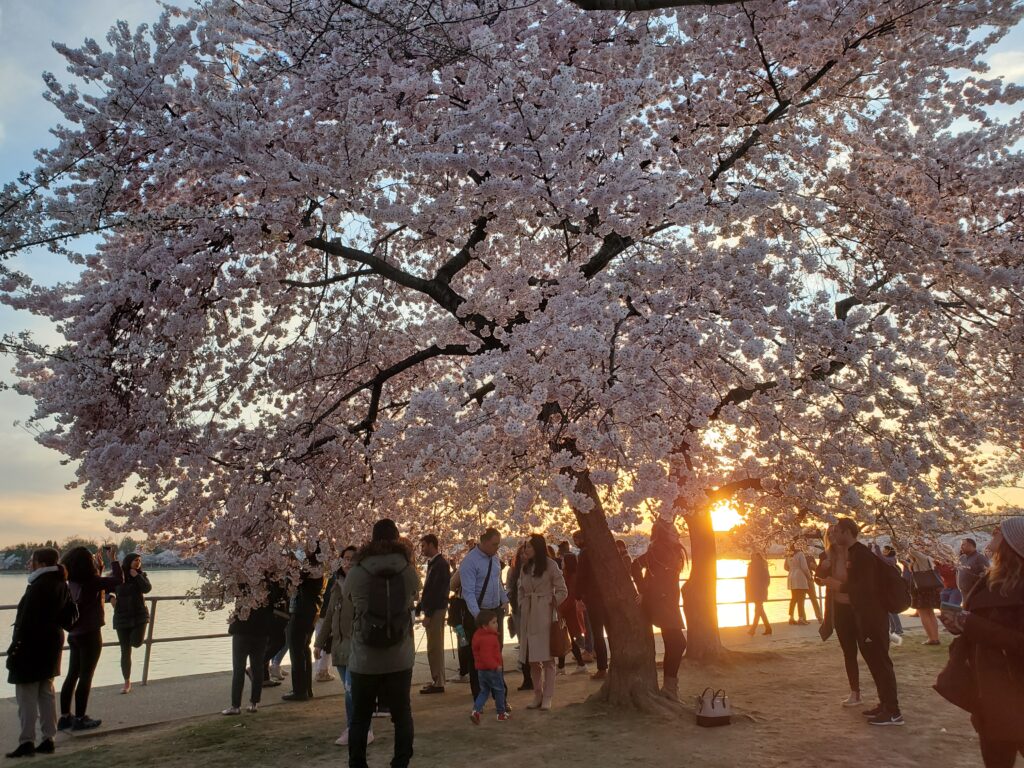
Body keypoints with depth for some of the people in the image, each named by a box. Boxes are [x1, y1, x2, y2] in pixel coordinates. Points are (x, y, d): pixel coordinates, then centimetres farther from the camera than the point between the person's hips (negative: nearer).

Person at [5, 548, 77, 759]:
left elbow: (27, 621, -19)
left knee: (27, 695, 0)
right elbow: (71, 616, 10)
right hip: (52, 643, 8)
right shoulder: (61, 584, 7)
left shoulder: (38, 586, -18)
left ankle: (27, 742, 3)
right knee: (46, 692, 13)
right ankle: (48, 739, 17)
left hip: (32, 645, -8)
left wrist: (15, 647, -14)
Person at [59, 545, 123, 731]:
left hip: (75, 634, 8)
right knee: (85, 676, 1)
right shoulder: (91, 581, -19)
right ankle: (80, 719, 7)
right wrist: (113, 559, -9)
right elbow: (119, 580, -17)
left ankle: (65, 717, 21)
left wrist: (99, 566, 24)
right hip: (90, 634, -8)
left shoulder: (72, 582, 5)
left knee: (72, 675, 14)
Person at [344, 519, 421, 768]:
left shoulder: (356, 571, -10)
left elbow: (346, 595, 10)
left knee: (360, 718, 14)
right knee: (402, 715, 16)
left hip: (364, 660, -1)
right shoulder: (409, 570, -6)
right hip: (400, 660, 1)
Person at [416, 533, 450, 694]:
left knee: (435, 647, -4)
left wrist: (428, 614, -20)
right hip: (432, 610, 9)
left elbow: (437, 591, -20)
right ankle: (437, 680, 22)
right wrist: (419, 608, 14)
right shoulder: (433, 563, 14)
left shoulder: (440, 564, -16)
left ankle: (438, 683, 2)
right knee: (435, 647, 14)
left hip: (436, 610, -9)